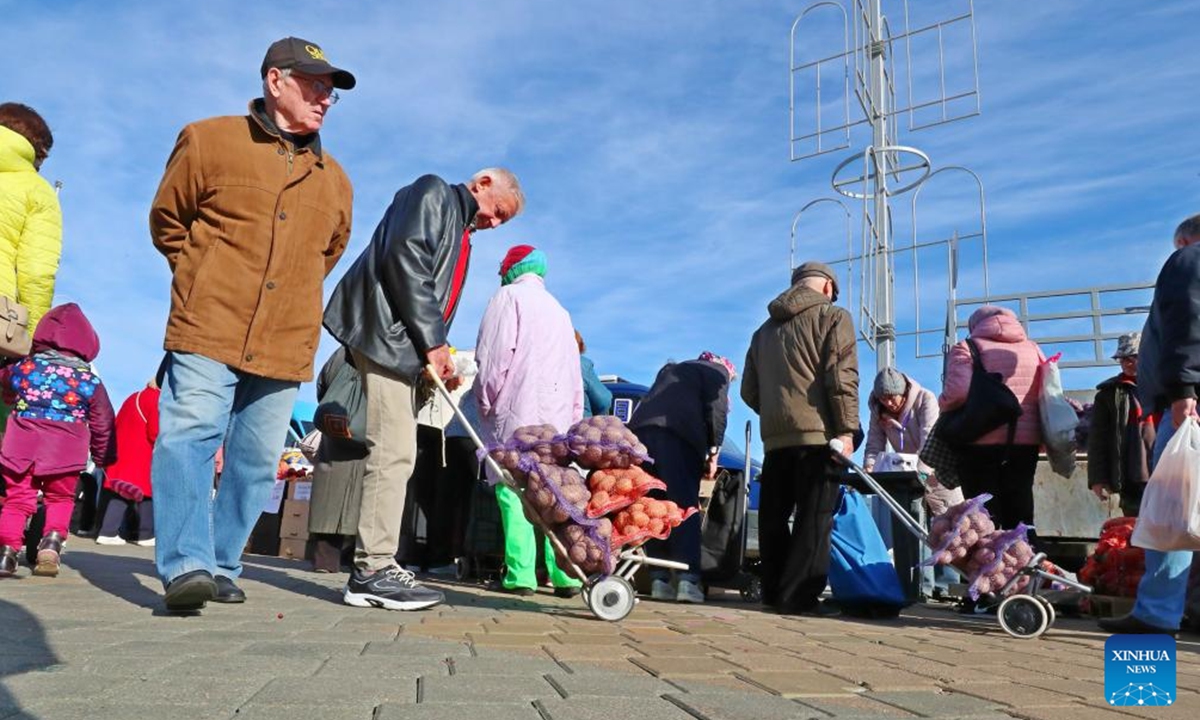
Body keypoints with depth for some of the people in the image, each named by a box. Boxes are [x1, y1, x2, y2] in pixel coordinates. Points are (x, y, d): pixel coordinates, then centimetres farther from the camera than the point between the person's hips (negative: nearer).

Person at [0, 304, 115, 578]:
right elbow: (103, 425, 7)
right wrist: (105, 457, 19)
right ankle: (52, 541, -2)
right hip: (64, 454, -1)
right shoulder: (90, 381, 0)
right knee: (60, 499, 16)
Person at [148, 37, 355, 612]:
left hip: (285, 347, 4)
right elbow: (167, 220, 11)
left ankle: (220, 568, 16)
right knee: (189, 438, -15)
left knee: (256, 463, 5)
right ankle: (185, 565, -15)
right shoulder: (209, 140, 4)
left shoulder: (334, 180, 15)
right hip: (208, 332, -4)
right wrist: (203, 280, 9)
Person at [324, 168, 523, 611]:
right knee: (392, 452, -14)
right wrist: (432, 341, -15)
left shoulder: (462, 237, 28)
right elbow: (405, 255, -14)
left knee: (397, 455, 7)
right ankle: (373, 572, -11)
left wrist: (437, 352, 7)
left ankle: (375, 566, 11)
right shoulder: (433, 193, 3)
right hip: (385, 330, -10)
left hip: (405, 345, 10)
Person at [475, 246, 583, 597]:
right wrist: (573, 416, 19)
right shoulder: (559, 310, 25)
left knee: (513, 489, -7)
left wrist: (486, 402, 1)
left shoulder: (510, 295, 5)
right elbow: (574, 372, 21)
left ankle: (520, 574, -12)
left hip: (517, 410, -6)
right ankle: (565, 573, -1)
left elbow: (495, 353, -6)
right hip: (557, 416, 6)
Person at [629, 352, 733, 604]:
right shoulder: (717, 371, 18)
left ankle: (659, 579, 2)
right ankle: (688, 579, -12)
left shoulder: (670, 369, 36)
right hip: (677, 433, -5)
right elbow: (716, 410, 2)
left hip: (640, 428, 5)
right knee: (684, 507, -4)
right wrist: (713, 452, 4)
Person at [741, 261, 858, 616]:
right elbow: (842, 378, -8)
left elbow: (749, 390, 21)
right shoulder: (834, 317, 4)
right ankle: (799, 594, -8)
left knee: (773, 515, 10)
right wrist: (847, 428, -8)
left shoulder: (765, 329, 23)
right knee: (815, 516, -5)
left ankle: (773, 590, 13)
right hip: (817, 433, -6)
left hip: (774, 436, 6)